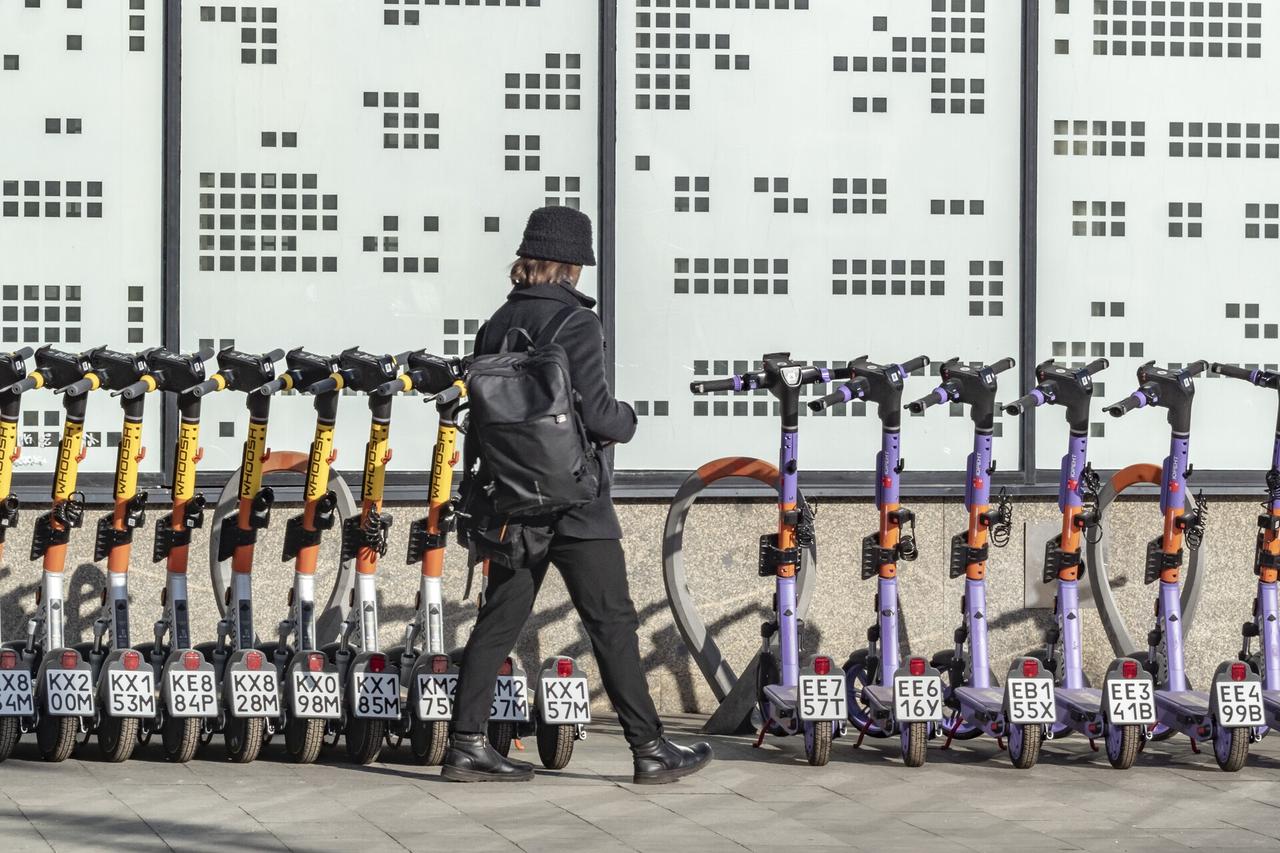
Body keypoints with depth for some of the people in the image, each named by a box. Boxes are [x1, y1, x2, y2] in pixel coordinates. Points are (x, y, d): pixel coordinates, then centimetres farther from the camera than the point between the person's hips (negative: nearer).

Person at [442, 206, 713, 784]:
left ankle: (466, 744, 10)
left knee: (498, 622, 10)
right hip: (575, 503, -6)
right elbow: (597, 415, -18)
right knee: (612, 624, 0)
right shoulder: (575, 323, -13)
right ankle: (649, 748, 3)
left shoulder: (496, 325, 8)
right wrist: (627, 419, 3)